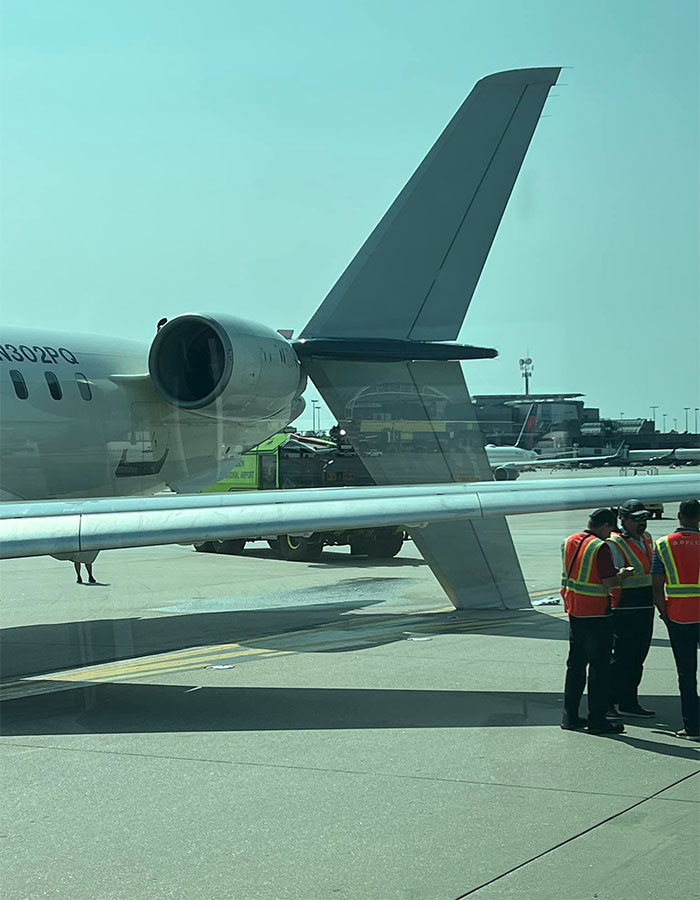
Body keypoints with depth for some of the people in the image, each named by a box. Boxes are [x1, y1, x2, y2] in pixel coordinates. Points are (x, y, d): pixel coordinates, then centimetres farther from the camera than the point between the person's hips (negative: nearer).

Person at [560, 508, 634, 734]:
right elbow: (609, 582, -20)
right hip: (596, 614, -8)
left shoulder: (569, 542, 8)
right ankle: (597, 719, 2)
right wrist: (622, 575, -1)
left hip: (574, 612, 8)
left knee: (575, 664, 15)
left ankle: (570, 715, 18)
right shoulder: (600, 547, -17)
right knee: (599, 666, 0)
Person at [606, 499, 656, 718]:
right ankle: (607, 702, 4)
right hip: (624, 610, -8)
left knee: (638, 657, 13)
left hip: (646, 609, 8)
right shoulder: (615, 544, -12)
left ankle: (629, 702, 22)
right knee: (621, 656, -5)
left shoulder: (647, 539, 15)